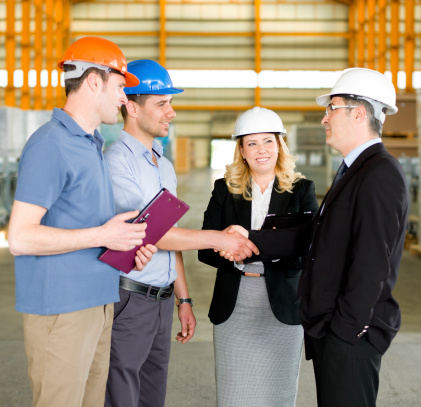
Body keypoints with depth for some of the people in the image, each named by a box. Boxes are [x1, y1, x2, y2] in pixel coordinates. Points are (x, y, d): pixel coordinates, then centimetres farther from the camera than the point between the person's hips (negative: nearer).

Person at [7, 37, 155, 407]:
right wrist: (101, 236, -18)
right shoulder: (50, 145, -13)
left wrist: (130, 243, 6)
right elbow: (20, 237, -19)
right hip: (61, 308, -9)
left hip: (97, 303, 9)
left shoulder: (94, 144, 17)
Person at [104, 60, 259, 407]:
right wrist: (217, 239, -17)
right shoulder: (117, 160, -12)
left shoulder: (165, 166, 16)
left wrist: (184, 300, 19)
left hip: (162, 300, 8)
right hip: (128, 300, -8)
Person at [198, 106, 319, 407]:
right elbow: (206, 250, 2)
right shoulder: (225, 190, 6)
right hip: (233, 309, 1)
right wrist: (238, 260, -17)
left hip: (283, 310, -1)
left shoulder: (301, 190, 3)